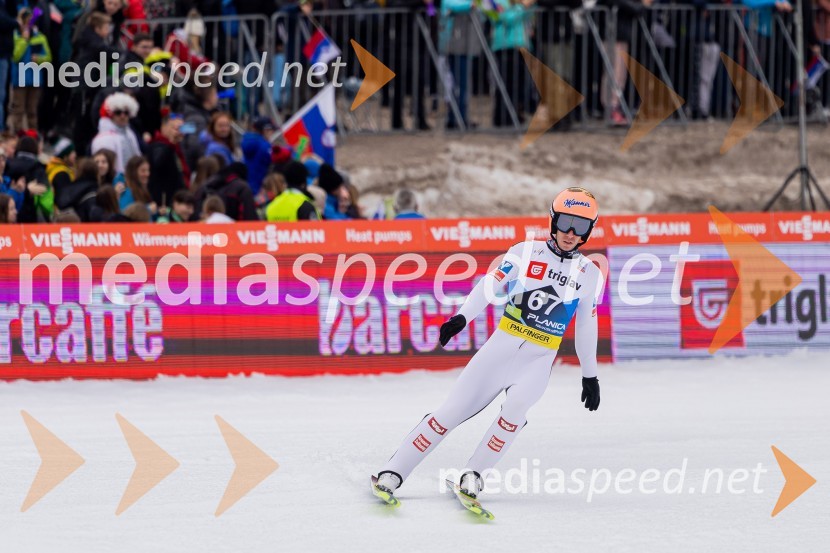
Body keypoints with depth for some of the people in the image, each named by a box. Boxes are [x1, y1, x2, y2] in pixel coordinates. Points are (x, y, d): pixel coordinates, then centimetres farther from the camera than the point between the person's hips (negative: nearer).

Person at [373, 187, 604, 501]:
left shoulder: (590, 275, 4)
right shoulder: (526, 252, 0)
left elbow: (587, 326, 14)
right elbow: (491, 285, -9)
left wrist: (590, 375, 20)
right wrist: (462, 317, -25)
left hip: (539, 360, 0)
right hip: (502, 346, 0)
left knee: (517, 406, -30)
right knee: (453, 410, -6)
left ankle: (473, 474, -19)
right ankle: (393, 472, 1)